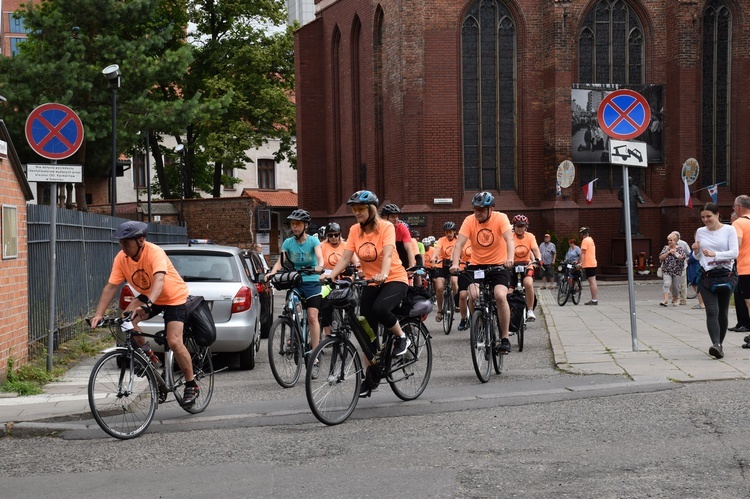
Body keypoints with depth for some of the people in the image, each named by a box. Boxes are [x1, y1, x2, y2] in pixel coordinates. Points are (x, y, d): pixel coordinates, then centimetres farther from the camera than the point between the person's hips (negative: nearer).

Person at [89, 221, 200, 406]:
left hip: (174, 298, -6)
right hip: (147, 297, 6)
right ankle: (148, 355, 2)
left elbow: (159, 280, -47)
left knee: (174, 342, -19)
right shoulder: (121, 258, -15)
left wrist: (147, 305, -61)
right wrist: (99, 314, -28)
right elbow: (111, 286, -18)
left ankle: (192, 385, -1)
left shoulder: (155, 253, -31)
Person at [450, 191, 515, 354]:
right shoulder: (470, 220, -8)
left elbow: (509, 239, -27)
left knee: (500, 296, -24)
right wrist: (455, 264, -34)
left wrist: (510, 258, -46)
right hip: (476, 265, 2)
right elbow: (459, 243, -17)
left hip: (498, 265, -2)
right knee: (474, 296, -22)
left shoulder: (500, 218, -13)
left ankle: (505, 339, -11)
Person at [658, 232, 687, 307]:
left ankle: (675, 300, 24)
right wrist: (668, 252, -12)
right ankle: (666, 300, -26)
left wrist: (675, 253, -17)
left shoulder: (679, 249, 3)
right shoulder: (666, 248, 8)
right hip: (666, 270, 0)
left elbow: (683, 257, -9)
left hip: (677, 271, 0)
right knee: (666, 284, -18)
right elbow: (661, 258, -2)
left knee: (676, 286, 7)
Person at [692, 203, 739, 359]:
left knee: (723, 312, 7)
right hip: (706, 276, 1)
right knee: (712, 311, -14)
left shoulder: (729, 230, 1)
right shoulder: (700, 232, 11)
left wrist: (714, 254, -21)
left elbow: (734, 252, -9)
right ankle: (716, 344, -27)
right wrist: (696, 251, -4)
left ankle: (720, 344, 20)